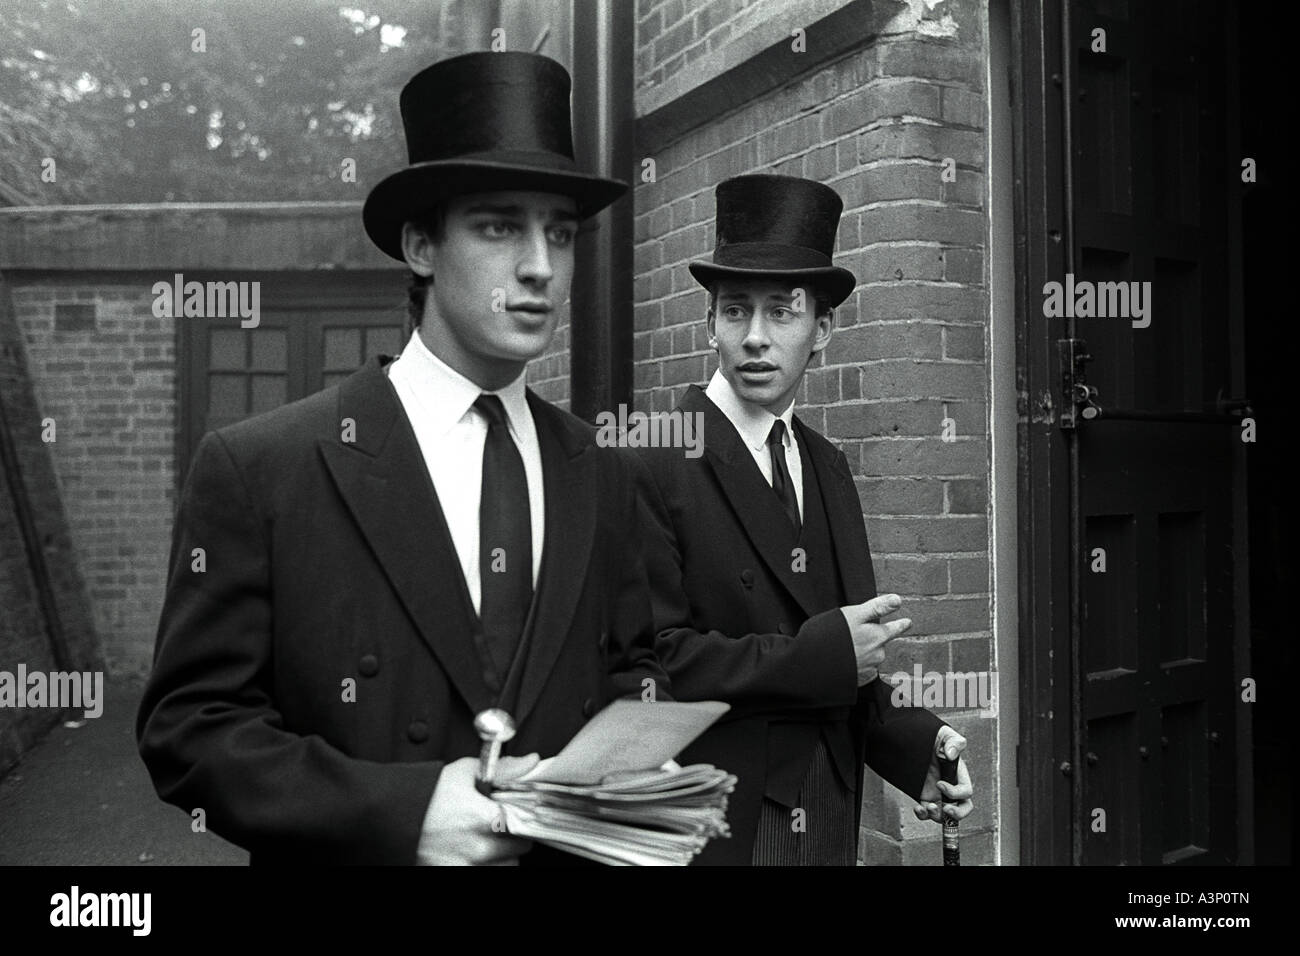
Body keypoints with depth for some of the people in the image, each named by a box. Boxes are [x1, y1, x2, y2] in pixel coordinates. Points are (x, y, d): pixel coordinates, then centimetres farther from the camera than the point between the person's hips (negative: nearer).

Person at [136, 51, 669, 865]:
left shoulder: (600, 478, -2)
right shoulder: (255, 469, -15)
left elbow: (630, 662, 8)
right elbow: (190, 724, -14)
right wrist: (399, 811, -25)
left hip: (575, 840, 4)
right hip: (374, 844, -4)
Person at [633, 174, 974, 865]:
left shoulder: (829, 468, 7)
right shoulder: (651, 465, -16)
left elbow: (852, 648, 12)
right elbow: (650, 661, -22)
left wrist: (912, 743, -3)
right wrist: (818, 657, -21)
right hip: (708, 826, -6)